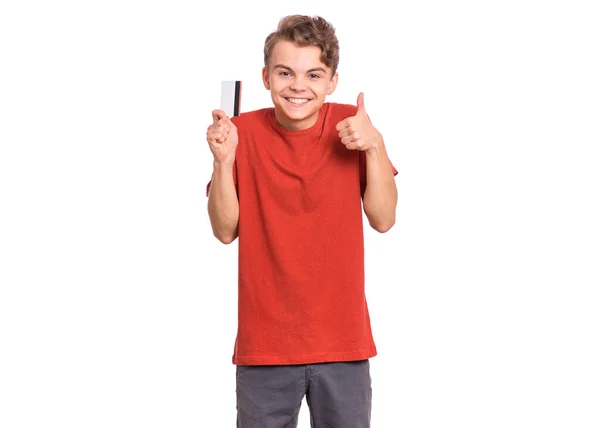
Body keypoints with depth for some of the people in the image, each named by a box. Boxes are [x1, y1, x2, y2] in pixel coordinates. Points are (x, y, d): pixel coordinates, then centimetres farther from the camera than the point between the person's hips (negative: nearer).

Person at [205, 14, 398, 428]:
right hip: (264, 343, 0)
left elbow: (383, 219, -4)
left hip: (343, 339, 1)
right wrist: (223, 160, -16)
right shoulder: (244, 130, -2)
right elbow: (226, 231, -4)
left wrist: (375, 146, -16)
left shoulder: (352, 124, -1)